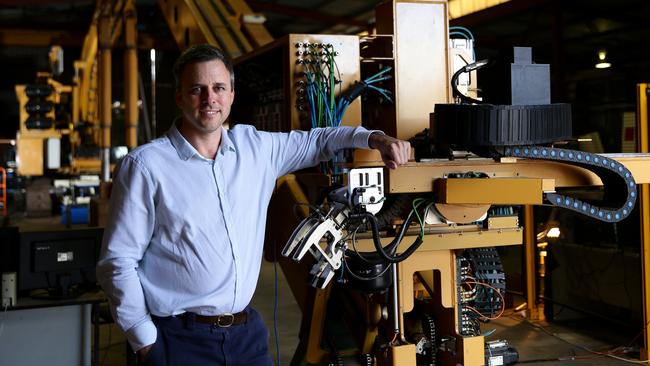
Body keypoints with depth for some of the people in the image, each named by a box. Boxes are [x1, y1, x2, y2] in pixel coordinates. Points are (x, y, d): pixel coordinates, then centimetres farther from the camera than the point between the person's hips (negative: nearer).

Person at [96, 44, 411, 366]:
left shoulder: (254, 147, 6)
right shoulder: (144, 166, -9)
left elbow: (313, 142, 22)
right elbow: (118, 262, -8)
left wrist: (373, 138, 6)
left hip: (247, 331, 5)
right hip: (180, 339, -4)